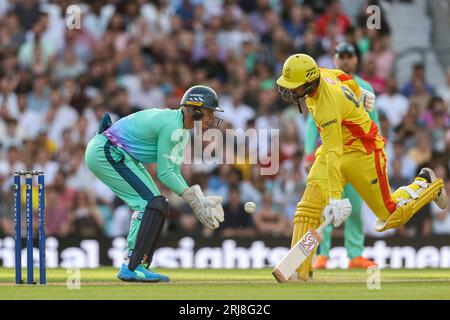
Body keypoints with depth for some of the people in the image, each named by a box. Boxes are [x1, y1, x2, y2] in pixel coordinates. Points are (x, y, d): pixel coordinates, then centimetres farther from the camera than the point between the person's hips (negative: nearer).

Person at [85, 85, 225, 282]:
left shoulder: (183, 130, 10)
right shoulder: (171, 125, -22)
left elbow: (174, 171, 10)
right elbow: (164, 173, -20)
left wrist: (198, 199, -2)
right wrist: (193, 199, -16)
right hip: (105, 152, -11)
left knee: (157, 206, 9)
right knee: (151, 203, -17)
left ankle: (139, 266, 9)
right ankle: (131, 267, -19)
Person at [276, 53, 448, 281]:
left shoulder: (328, 107, -35)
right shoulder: (319, 74, -11)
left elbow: (334, 155, -41)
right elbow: (342, 76, 12)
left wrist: (335, 198, -47)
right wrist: (359, 94, 33)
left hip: (362, 152, -8)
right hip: (335, 146, 8)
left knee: (389, 216, 5)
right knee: (310, 202, -15)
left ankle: (426, 184, 33)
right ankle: (300, 268, -21)